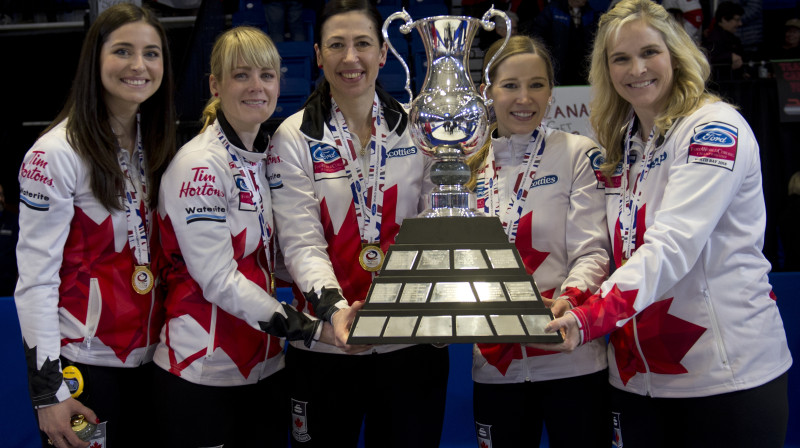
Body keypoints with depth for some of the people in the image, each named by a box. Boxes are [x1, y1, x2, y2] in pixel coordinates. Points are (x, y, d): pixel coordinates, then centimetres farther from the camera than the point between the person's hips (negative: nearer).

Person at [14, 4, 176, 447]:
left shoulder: (156, 145, 6)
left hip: (148, 357, 6)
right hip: (84, 363, -6)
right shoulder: (56, 153, -14)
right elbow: (35, 276, -15)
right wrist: (48, 390, -16)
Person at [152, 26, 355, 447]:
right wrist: (311, 329, -22)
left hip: (265, 365, 7)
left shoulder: (268, 156, 8)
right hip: (203, 372, -7)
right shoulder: (198, 164, -14)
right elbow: (219, 280, -19)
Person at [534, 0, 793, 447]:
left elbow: (673, 243, -24)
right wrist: (571, 304, -8)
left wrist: (593, 317, -35)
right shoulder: (623, 143, 10)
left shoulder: (716, 129, -11)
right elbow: (622, 250, 10)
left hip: (726, 373, -6)